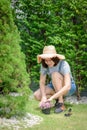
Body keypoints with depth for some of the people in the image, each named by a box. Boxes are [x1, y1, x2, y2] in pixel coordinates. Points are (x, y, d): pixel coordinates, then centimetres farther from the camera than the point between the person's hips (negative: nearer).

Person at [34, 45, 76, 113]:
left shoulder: (63, 64, -31)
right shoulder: (44, 65, -16)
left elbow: (67, 86, -40)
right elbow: (42, 82, -13)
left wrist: (52, 97, -46)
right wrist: (44, 96, -31)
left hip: (70, 88, -5)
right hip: (55, 87, 5)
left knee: (55, 74, -34)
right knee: (37, 95, -20)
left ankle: (61, 103, -25)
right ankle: (59, 98, 1)